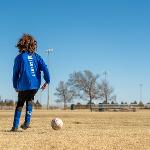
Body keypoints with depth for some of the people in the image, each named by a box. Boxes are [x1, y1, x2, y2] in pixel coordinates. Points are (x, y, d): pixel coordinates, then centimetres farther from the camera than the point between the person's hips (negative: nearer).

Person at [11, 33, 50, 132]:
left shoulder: (19, 57, 2)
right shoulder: (37, 56, 7)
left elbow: (15, 73, 5)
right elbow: (45, 68, -4)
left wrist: (16, 87, 14)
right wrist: (47, 81, 1)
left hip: (24, 85, -2)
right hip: (35, 85, 2)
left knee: (20, 103, 14)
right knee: (29, 100, 26)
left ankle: (15, 126, 8)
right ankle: (27, 122, 12)